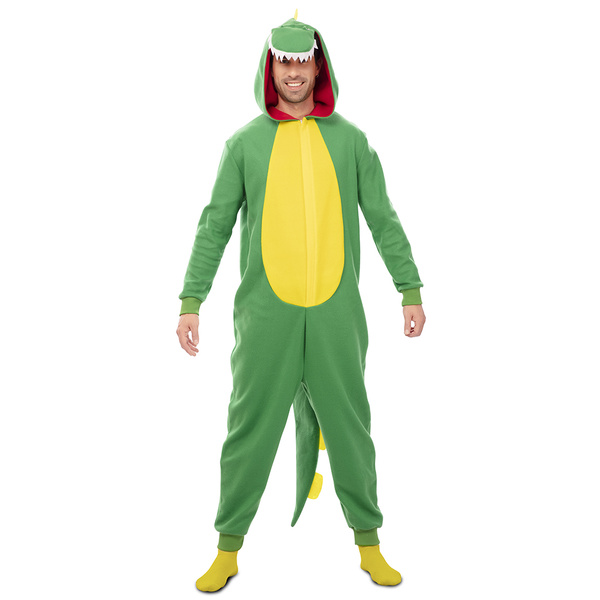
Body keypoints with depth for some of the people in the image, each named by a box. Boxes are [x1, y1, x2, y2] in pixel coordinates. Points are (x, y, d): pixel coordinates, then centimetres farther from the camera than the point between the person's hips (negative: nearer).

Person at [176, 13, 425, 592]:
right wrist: (191, 300, 0)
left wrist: (410, 291, 6)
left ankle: (368, 543, 24)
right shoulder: (245, 142, 7)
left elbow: (384, 221, 11)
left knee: (349, 429, 8)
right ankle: (228, 549, 20)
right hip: (265, 313, -1)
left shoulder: (349, 139, 9)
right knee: (249, 430, 4)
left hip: (337, 313, 1)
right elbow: (214, 225, 6)